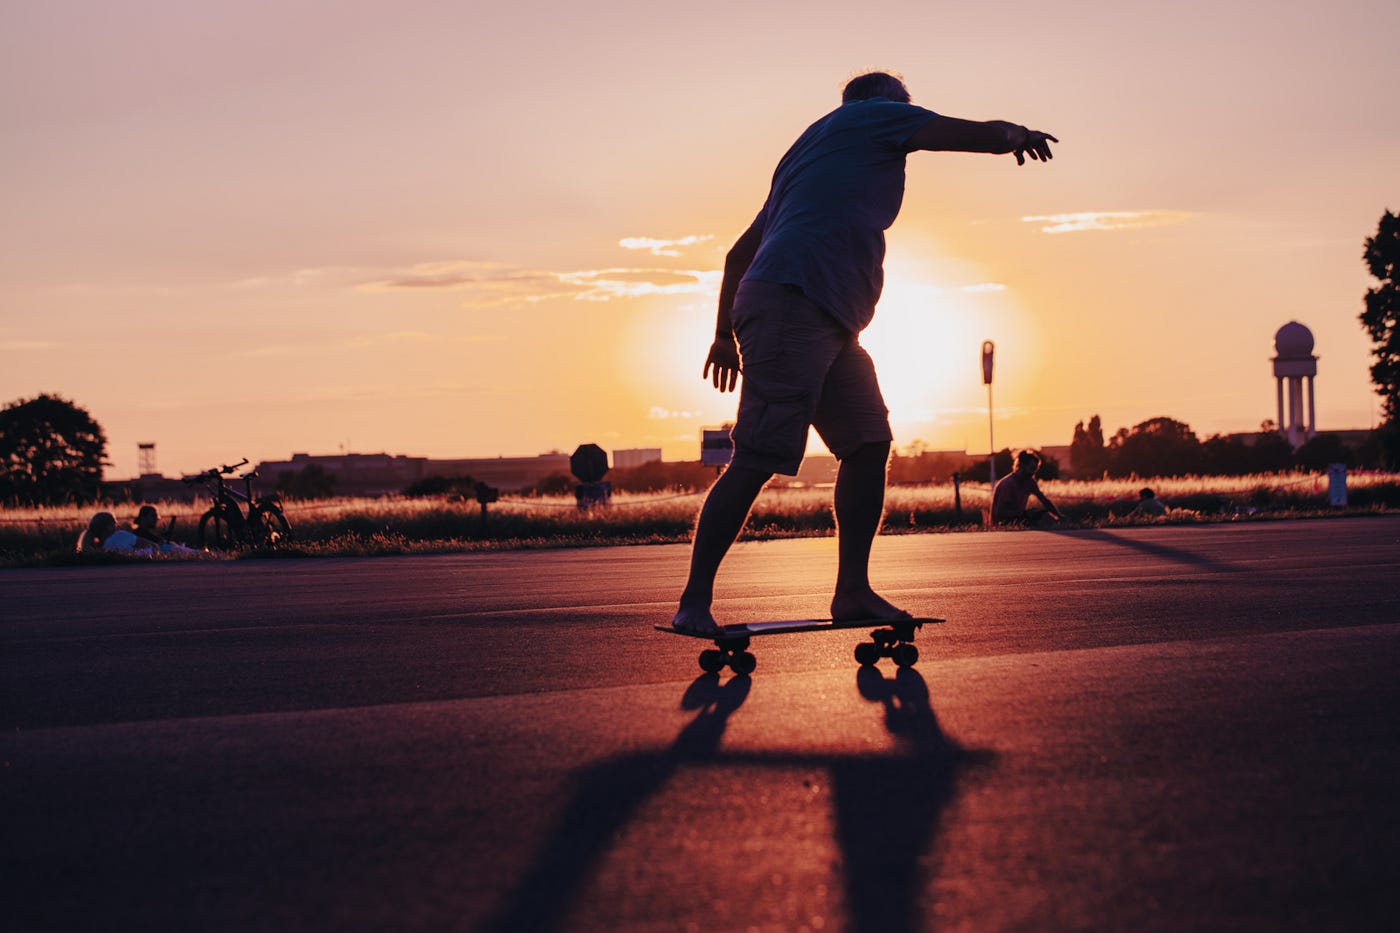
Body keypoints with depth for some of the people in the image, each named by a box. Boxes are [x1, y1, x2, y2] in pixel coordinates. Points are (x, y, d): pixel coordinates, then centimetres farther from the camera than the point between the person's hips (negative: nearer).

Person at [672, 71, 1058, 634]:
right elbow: (975, 134, 9)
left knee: (868, 445, 4)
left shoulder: (810, 149, 33)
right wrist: (1015, 135, 30)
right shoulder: (875, 115, 10)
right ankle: (694, 601, -13)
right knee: (757, 460, -13)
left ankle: (853, 592, 5)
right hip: (794, 300, -10)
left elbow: (739, 253, 32)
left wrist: (726, 335, 31)